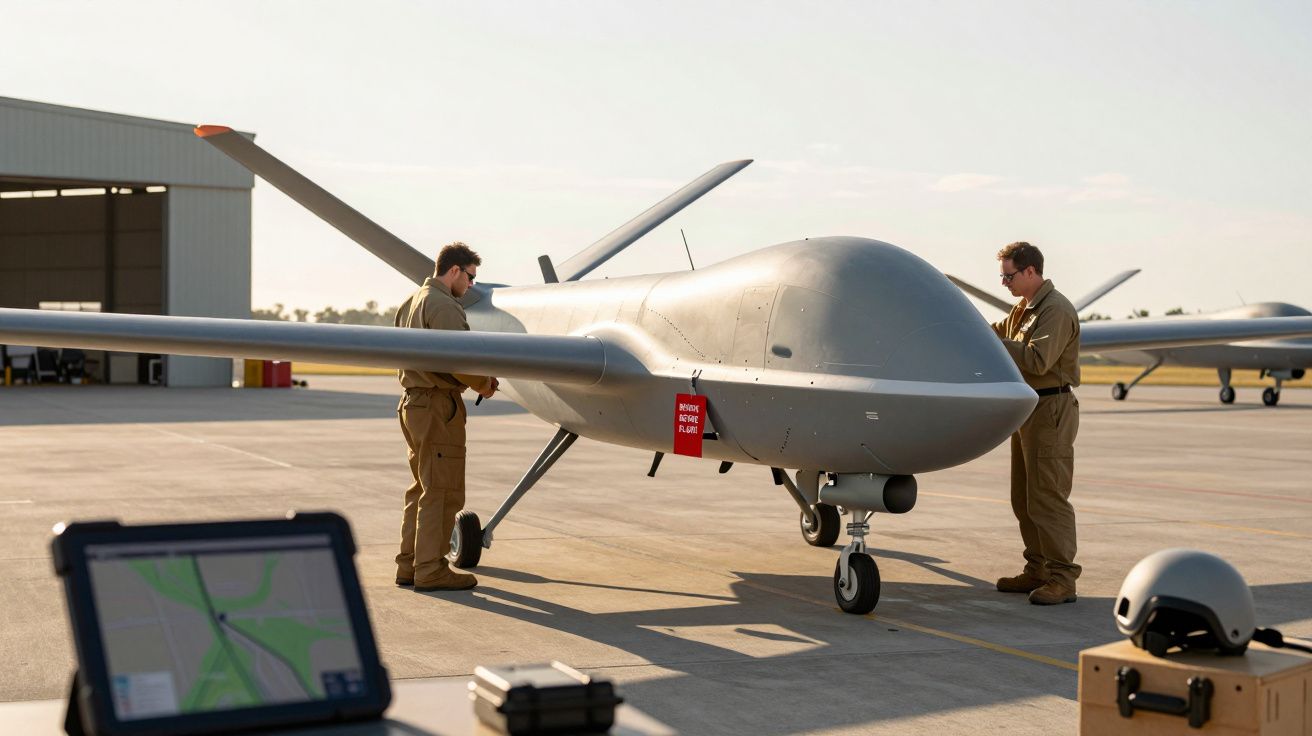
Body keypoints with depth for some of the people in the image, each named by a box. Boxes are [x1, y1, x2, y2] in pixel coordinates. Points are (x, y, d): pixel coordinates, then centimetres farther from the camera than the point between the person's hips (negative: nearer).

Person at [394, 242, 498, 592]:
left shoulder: (409, 304, 15)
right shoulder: (444, 306, -16)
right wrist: (484, 384, -4)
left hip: (411, 402, 10)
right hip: (438, 405, -10)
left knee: (422, 488, 16)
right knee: (442, 491, -4)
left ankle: (409, 564, 20)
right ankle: (431, 569, -2)